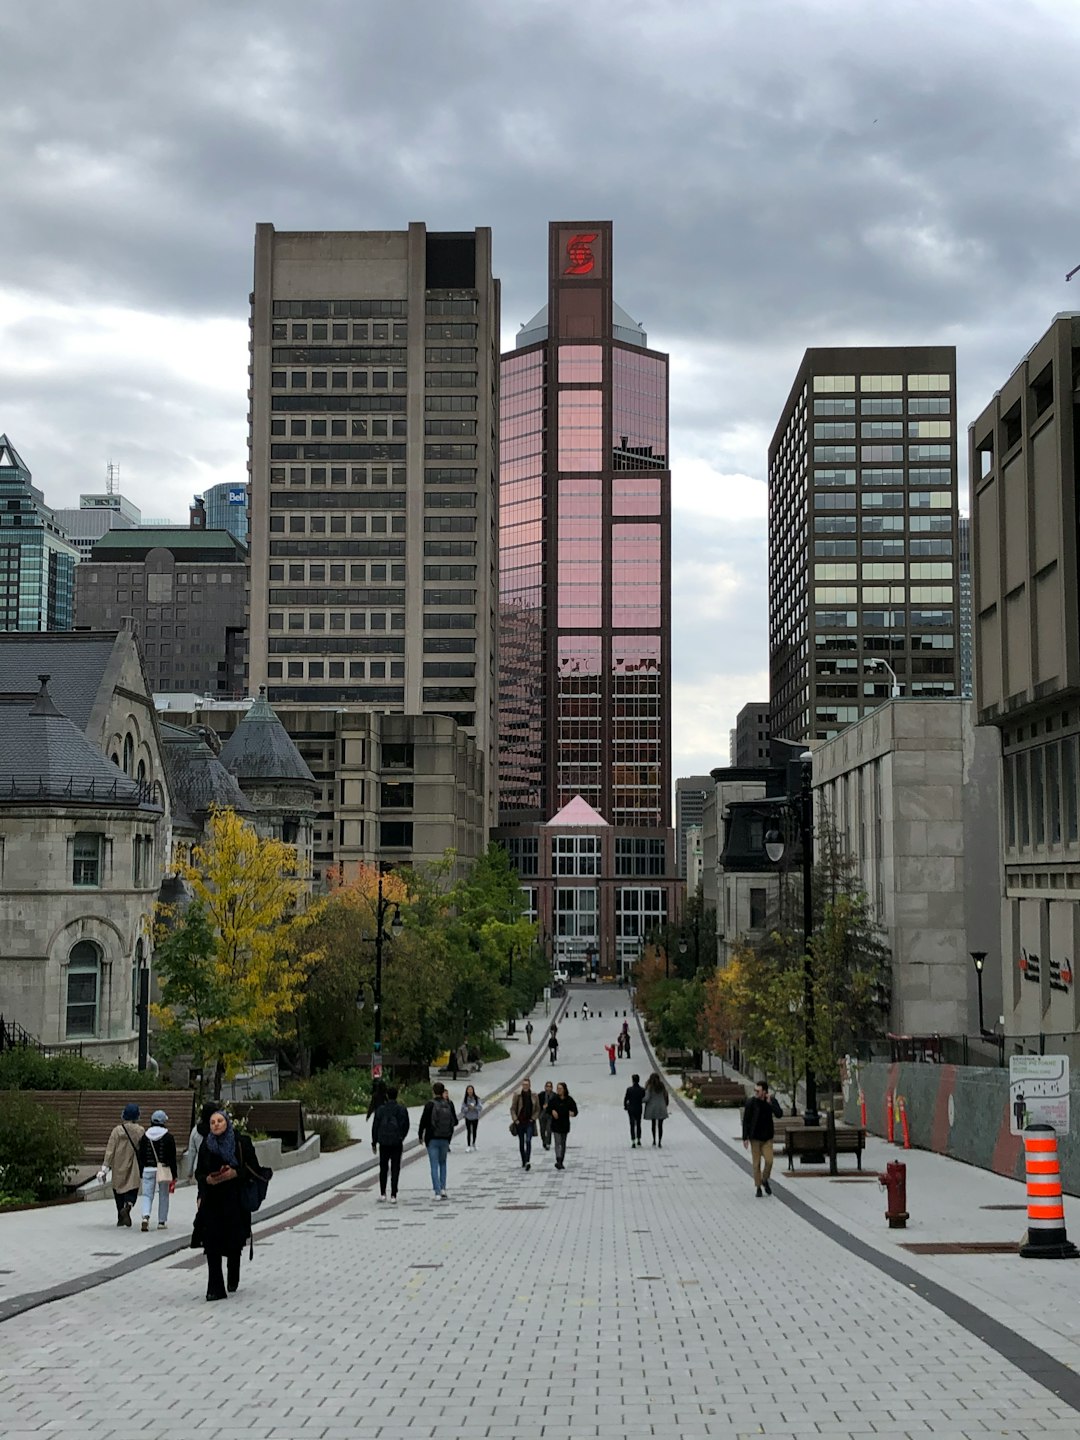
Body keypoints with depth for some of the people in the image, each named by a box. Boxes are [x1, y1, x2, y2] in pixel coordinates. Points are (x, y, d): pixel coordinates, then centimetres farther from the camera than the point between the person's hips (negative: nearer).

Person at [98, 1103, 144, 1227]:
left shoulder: (117, 1130, -6)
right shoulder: (140, 1131, -4)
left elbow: (110, 1151, -8)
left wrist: (104, 1167, -7)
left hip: (119, 1167, 0)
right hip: (134, 1167, 0)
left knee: (119, 1189, 13)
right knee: (132, 1189, 4)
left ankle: (121, 1217, 15)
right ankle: (128, 1206, -27)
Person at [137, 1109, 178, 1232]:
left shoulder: (145, 1137, 3)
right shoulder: (168, 1138, -5)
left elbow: (141, 1156, 6)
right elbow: (172, 1158, -5)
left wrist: (141, 1173, 13)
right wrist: (174, 1176, 0)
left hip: (148, 1170, 2)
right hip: (164, 1170, -2)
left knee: (147, 1195, 3)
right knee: (163, 1196, 10)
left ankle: (145, 1216, -21)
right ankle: (161, 1221, 13)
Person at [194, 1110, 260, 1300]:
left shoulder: (241, 1143, 0)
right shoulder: (206, 1146, 8)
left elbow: (253, 1169, -1)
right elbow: (199, 1173, 11)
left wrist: (235, 1173, -17)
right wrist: (208, 1179, -10)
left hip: (235, 1199, -2)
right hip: (212, 1199, 2)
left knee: (234, 1242, 5)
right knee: (212, 1243, -7)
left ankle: (233, 1278, 34)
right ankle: (215, 1288, -5)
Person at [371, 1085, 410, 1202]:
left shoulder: (380, 1110, -3)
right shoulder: (402, 1110, -4)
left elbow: (375, 1127, -1)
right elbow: (406, 1126, -1)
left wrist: (374, 1142, 9)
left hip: (384, 1143, 1)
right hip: (397, 1144, -1)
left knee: (383, 1168, 14)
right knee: (395, 1169, 3)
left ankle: (382, 1193, 10)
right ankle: (393, 1196, -2)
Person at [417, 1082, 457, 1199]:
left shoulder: (430, 1105, -12)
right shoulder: (449, 1104, -2)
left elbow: (423, 1121, -11)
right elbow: (455, 1122, 2)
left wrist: (420, 1135, 4)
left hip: (432, 1140, -3)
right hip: (445, 1139, 3)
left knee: (434, 1166, 2)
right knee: (443, 1163, 20)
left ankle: (437, 1192, -3)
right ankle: (443, 1188, 10)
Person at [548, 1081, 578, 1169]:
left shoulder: (569, 1099, 0)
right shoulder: (554, 1099, -3)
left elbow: (575, 1110, 1)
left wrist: (572, 1113, -21)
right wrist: (552, 1111, -15)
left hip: (565, 1124, 2)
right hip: (556, 1124, -2)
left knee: (563, 1143, 11)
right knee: (557, 1142, -14)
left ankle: (561, 1162, 20)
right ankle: (558, 1161, -25)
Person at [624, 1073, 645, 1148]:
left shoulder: (629, 1089, -13)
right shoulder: (642, 1090, -8)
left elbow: (625, 1099, -7)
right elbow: (644, 1099, -2)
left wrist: (625, 1106, 9)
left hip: (631, 1109, -2)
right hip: (639, 1109, 2)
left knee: (632, 1125, 2)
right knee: (638, 1124, 18)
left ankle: (633, 1142, -7)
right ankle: (638, 1141, 28)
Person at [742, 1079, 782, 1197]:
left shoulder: (772, 1101, -5)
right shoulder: (751, 1102, -11)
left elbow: (779, 1113, -20)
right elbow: (745, 1120, -6)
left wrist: (769, 1103, -27)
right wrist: (745, 1138, -8)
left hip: (767, 1137, 1)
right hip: (755, 1137, -1)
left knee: (769, 1161, -10)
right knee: (757, 1163, 2)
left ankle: (765, 1180, 18)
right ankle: (758, 1187, 15)